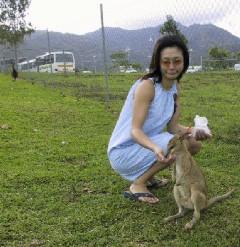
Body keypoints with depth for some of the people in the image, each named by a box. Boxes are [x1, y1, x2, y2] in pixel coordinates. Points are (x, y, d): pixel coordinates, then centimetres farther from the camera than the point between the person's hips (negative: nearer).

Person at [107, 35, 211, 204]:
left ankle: (146, 175, 12)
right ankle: (137, 185, -10)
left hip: (145, 146, 8)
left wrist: (193, 131, -22)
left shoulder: (176, 87, 2)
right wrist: (155, 148, -45)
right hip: (124, 152, -8)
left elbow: (172, 127, -2)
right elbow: (135, 130, -26)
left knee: (195, 144, 2)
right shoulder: (146, 86, -22)